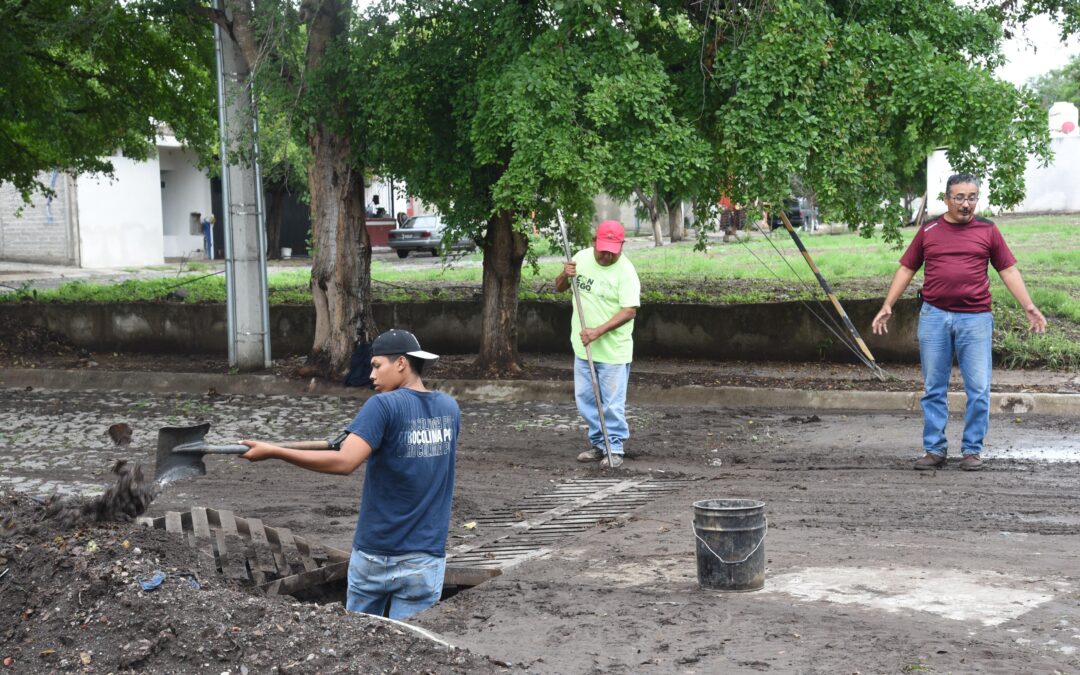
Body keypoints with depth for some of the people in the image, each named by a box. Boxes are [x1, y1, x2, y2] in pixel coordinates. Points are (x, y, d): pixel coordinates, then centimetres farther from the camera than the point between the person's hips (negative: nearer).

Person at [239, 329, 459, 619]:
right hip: (426, 559, 3)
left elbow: (343, 462, -24)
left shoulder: (384, 405, -13)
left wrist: (273, 451, -21)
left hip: (376, 554, -3)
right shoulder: (449, 407, 4)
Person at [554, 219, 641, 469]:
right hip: (582, 346, 6)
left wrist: (598, 331, -27)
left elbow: (629, 311, -21)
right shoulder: (582, 258, 1)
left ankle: (615, 448, 11)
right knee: (586, 399, 13)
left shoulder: (625, 271, -16)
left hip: (613, 350, -6)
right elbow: (559, 288, 13)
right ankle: (599, 444, 27)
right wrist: (565, 275, -11)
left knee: (612, 403, -2)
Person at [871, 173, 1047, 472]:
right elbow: (906, 269, 11)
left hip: (975, 318, -1)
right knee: (934, 389, 6)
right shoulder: (928, 231, 8)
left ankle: (972, 449, 11)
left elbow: (1008, 270, 7)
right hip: (934, 316, 1)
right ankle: (934, 450, 14)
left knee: (979, 389, -1)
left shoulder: (988, 230, 6)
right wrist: (887, 306, 4)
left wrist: (1029, 307, -1)